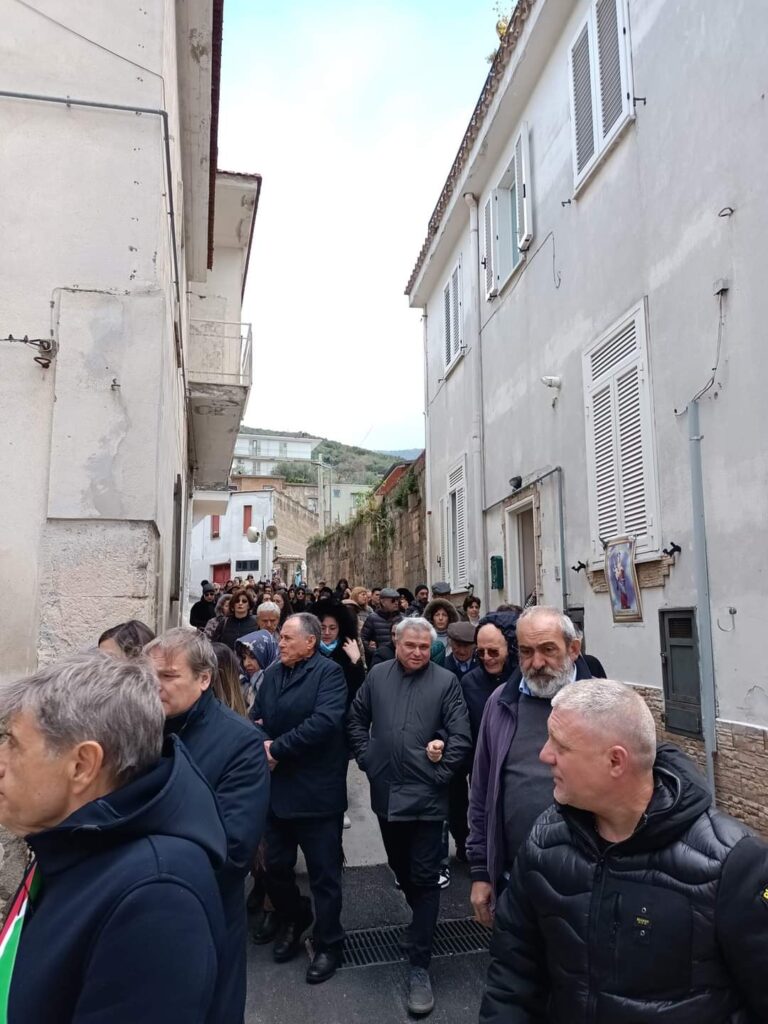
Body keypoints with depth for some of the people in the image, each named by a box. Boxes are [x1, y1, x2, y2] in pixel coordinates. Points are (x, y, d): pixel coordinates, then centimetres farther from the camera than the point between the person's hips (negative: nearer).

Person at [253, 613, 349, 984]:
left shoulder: (328, 673, -13)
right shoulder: (272, 673, 9)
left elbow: (325, 721, -26)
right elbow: (258, 718, 10)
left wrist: (277, 749, -21)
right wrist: (261, 744, -12)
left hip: (316, 791, -6)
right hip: (276, 787, 6)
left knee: (323, 873, 7)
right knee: (275, 866, 18)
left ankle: (328, 944, 26)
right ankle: (292, 920, 44)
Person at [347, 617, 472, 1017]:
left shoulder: (446, 681, -8)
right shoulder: (377, 676, 1)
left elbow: (461, 735, -9)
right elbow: (356, 719, 11)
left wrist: (440, 772, -11)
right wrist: (365, 758, 3)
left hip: (426, 794, -4)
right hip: (386, 791, 4)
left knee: (425, 879, 2)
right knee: (400, 867, 23)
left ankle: (419, 964, 12)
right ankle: (421, 916, 50)